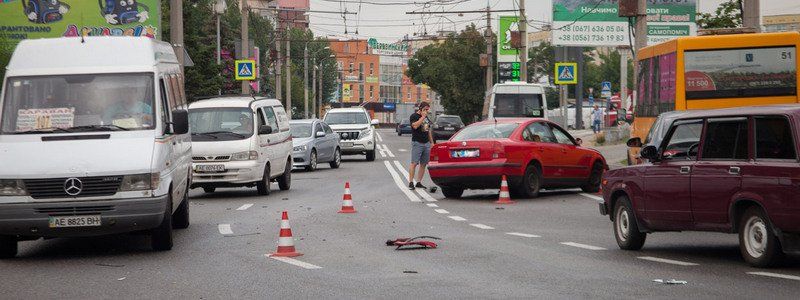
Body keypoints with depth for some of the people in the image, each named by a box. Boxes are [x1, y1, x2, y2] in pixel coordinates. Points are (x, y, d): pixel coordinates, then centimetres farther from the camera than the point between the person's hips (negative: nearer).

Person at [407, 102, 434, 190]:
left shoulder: (426, 117, 19)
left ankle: (419, 182, 8)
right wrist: (422, 117, -15)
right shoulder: (414, 116, -2)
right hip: (417, 143, -7)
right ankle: (411, 183, -11)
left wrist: (432, 142, 21)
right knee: (414, 163, -10)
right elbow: (415, 126, -22)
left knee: (423, 164, 4)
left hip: (426, 143, 7)